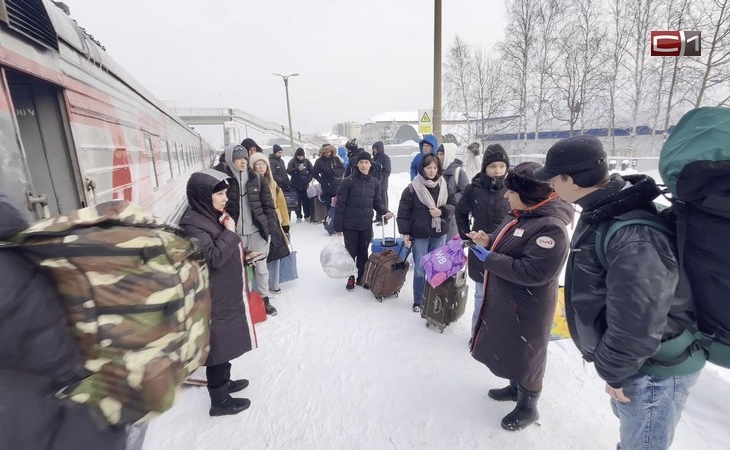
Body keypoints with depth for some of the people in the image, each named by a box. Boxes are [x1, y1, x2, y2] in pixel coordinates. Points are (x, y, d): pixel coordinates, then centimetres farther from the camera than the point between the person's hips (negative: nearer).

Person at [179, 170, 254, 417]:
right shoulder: (192, 224, -20)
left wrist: (242, 253, 12)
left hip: (227, 292, 9)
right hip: (213, 298, -9)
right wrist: (229, 232, -20)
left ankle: (224, 382, 42)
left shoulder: (213, 216, 8)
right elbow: (214, 257, -28)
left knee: (226, 341, 23)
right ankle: (219, 401, 22)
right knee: (218, 346, 4)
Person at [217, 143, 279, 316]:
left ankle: (264, 299, 28)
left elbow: (268, 204, 5)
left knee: (260, 266, 12)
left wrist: (269, 226, -1)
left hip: (257, 231, 2)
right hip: (235, 233, -2)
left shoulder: (256, 179, 3)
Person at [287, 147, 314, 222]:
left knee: (306, 200, 3)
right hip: (296, 185, -2)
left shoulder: (306, 161, 5)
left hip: (305, 184, 2)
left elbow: (312, 170, 8)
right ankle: (298, 216, 10)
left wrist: (308, 179, -3)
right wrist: (297, 169, -25)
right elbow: (289, 171, -12)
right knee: (297, 201, 2)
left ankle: (307, 215, 13)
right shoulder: (292, 161, -1)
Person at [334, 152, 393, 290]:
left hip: (366, 225, 3)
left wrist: (384, 212, -10)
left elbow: (377, 201, 11)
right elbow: (340, 204, -9)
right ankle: (351, 278, 28)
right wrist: (338, 226, -10)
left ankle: (361, 277, 30)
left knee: (363, 252, 13)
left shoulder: (375, 182, 2)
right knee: (351, 252, 9)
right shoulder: (348, 182, -10)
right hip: (350, 225, -3)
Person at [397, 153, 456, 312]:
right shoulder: (412, 188, -11)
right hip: (419, 235, -3)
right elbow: (403, 212, -8)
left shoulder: (444, 185, 1)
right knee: (420, 268, 6)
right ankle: (418, 301, 21)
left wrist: (442, 211, -14)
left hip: (439, 234, 4)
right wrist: (405, 232, -10)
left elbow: (453, 205, 6)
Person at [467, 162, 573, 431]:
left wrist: (490, 260, -26)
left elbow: (534, 272, -31)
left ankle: (528, 407, 36)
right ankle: (515, 387, 49)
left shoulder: (551, 227, -26)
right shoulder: (519, 215, 4)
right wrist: (488, 242, -7)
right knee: (509, 348, 25)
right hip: (504, 300, 9)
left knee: (525, 354, 12)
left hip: (526, 308, -9)